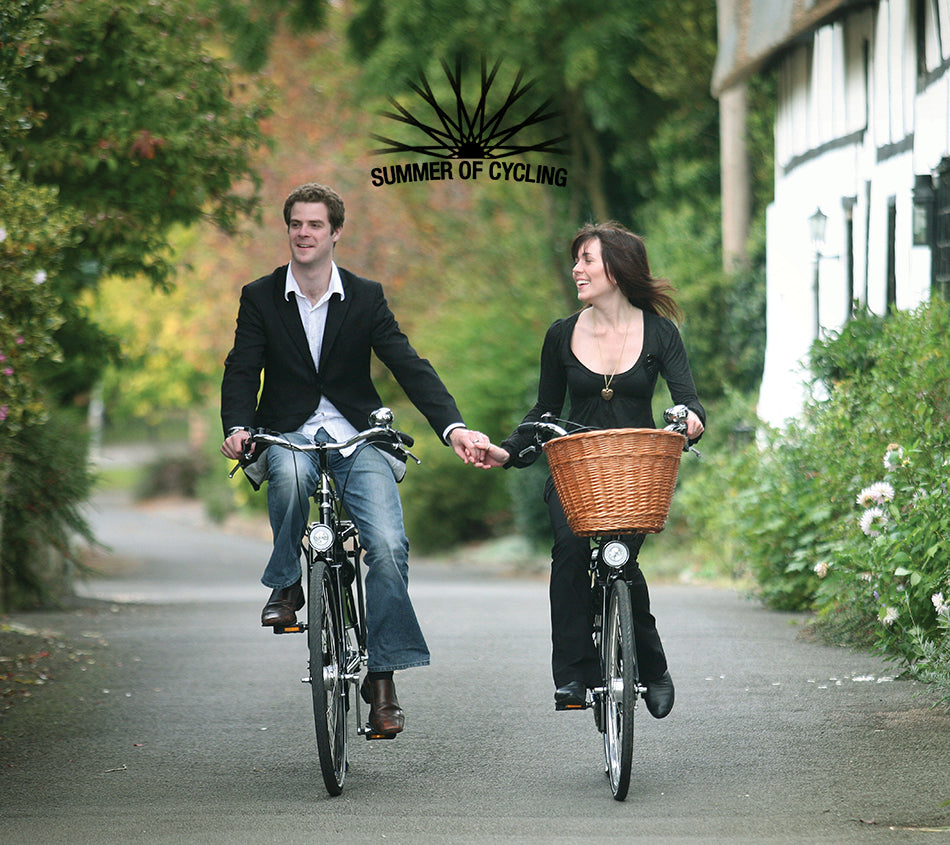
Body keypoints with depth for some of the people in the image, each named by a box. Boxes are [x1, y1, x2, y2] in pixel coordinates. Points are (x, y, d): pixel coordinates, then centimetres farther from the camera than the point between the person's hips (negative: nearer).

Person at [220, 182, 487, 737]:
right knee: (290, 472, -39)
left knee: (389, 546, -20)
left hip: (358, 440, 0)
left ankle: (382, 677, -11)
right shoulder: (260, 298, 2)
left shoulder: (366, 298, 1)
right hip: (291, 437, 0)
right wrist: (238, 429, -23)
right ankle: (285, 586, -14)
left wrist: (454, 427, -20)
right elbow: (242, 371, -2)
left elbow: (409, 366, -5)